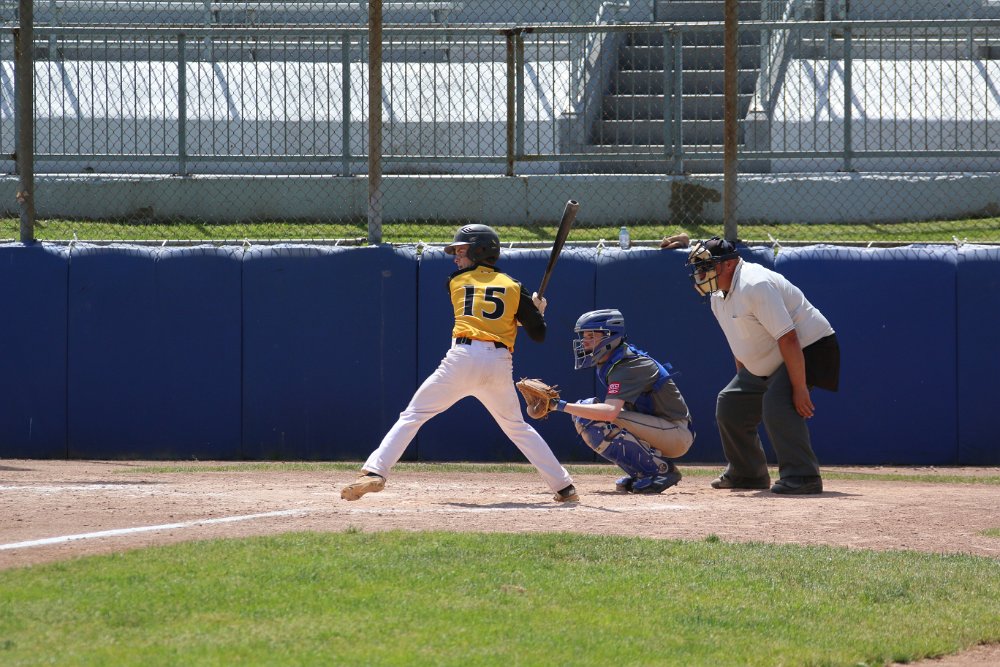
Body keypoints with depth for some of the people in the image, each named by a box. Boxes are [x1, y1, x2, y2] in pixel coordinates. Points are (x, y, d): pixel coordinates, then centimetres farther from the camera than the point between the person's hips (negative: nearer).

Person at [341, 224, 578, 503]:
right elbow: (538, 334, 11)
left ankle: (374, 472, -16)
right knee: (517, 427, 21)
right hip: (500, 365, 2)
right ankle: (564, 487, 17)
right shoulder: (514, 287, 14)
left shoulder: (456, 282, 15)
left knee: (412, 416, 0)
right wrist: (537, 309, 33)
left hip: (463, 357, -2)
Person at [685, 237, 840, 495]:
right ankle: (748, 473, 27)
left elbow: (788, 338, -31)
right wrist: (743, 382, 14)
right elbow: (741, 345, 16)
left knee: (777, 404, -31)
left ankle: (802, 476, -30)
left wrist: (799, 388, -33)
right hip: (766, 364, 10)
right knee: (730, 404, 12)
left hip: (808, 349, -10)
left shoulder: (754, 286, -28)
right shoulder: (718, 295, 4)